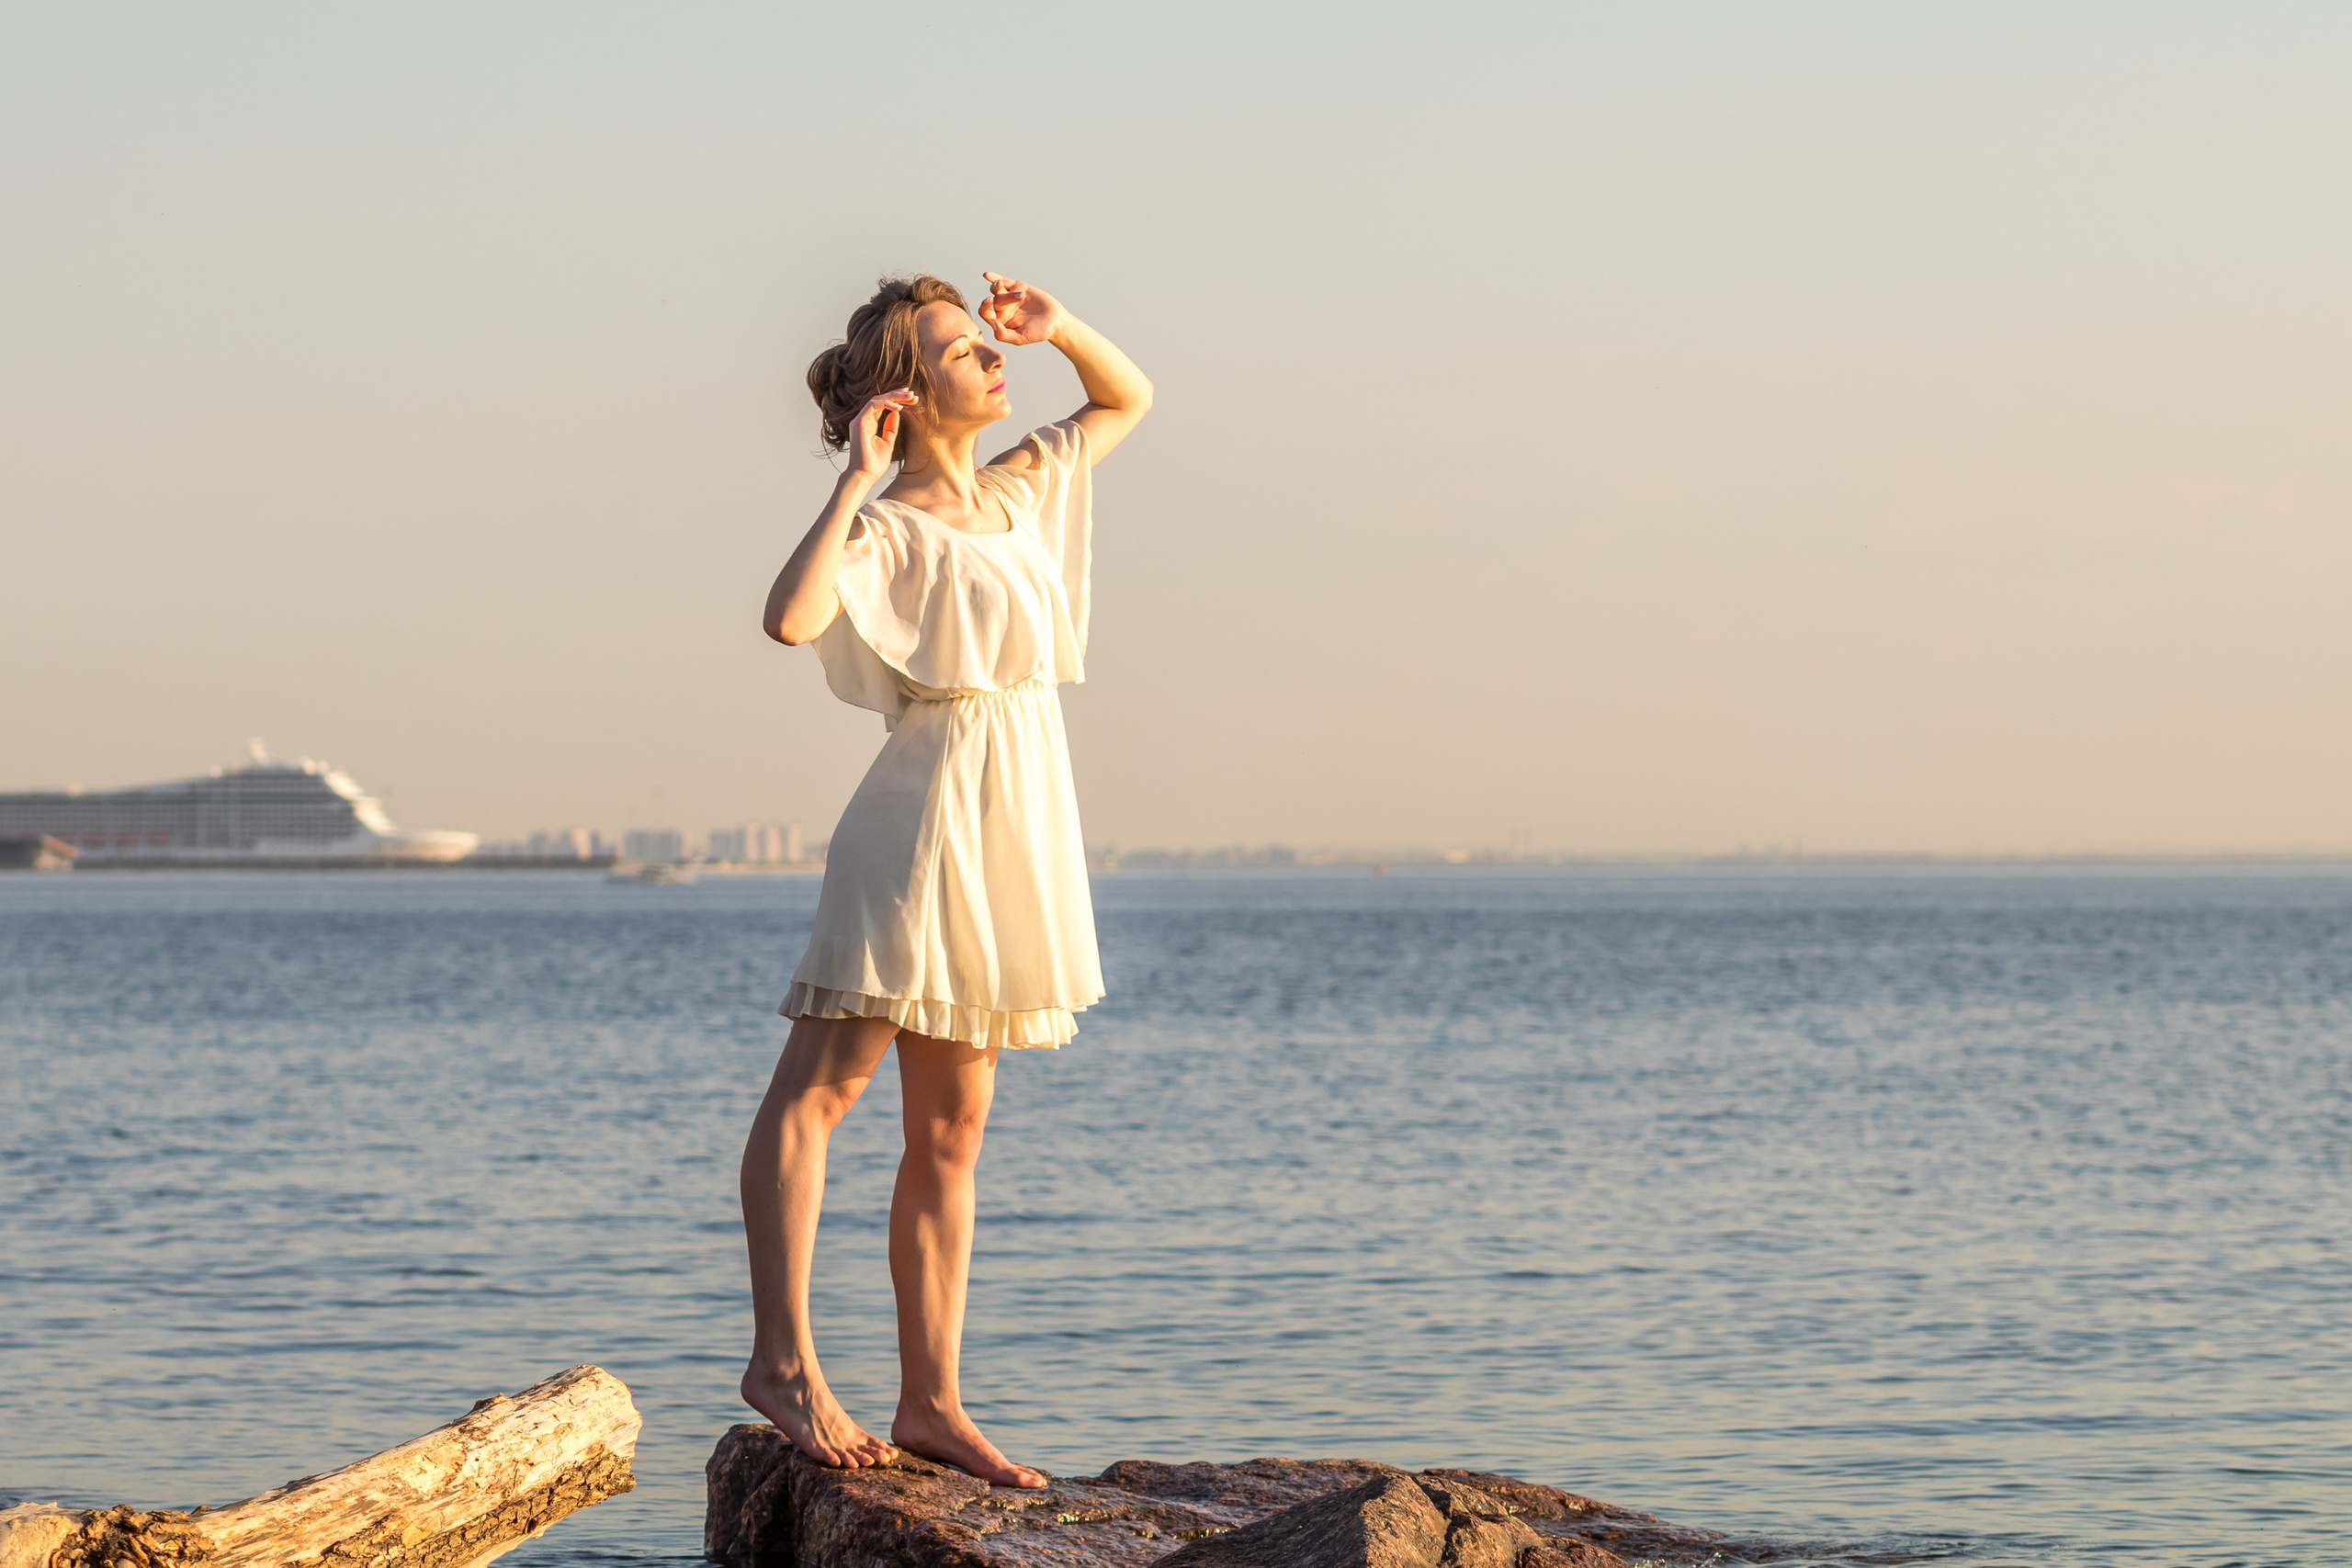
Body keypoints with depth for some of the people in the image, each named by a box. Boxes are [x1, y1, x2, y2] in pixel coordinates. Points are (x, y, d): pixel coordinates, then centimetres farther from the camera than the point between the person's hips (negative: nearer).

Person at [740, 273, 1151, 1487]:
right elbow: (791, 616, -28)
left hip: (1008, 837, 8)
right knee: (821, 1082, -11)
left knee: (951, 1126, 7)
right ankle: (783, 1359, -16)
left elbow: (1128, 400, 28)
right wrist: (855, 479, -20)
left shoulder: (1016, 493, 14)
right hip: (927, 812, -8)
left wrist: (1060, 329, 9)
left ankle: (930, 1398, 8)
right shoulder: (890, 525, -9)